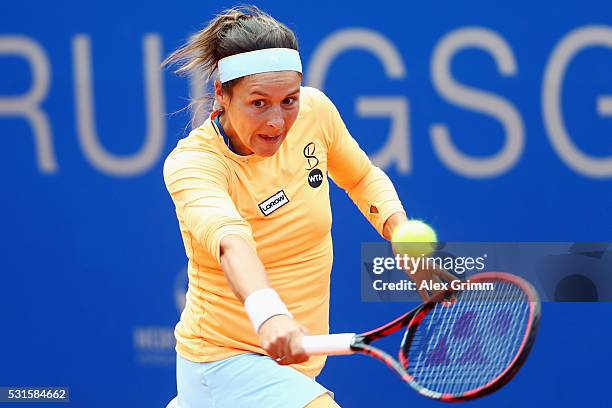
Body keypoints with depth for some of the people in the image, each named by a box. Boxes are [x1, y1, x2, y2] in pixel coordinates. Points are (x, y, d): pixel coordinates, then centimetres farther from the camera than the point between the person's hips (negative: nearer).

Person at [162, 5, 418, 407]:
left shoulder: (314, 109, -6)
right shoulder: (191, 163, -22)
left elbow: (363, 177, 14)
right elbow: (229, 239, -42)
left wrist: (401, 230, -5)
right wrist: (266, 311, -60)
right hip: (222, 358, -6)